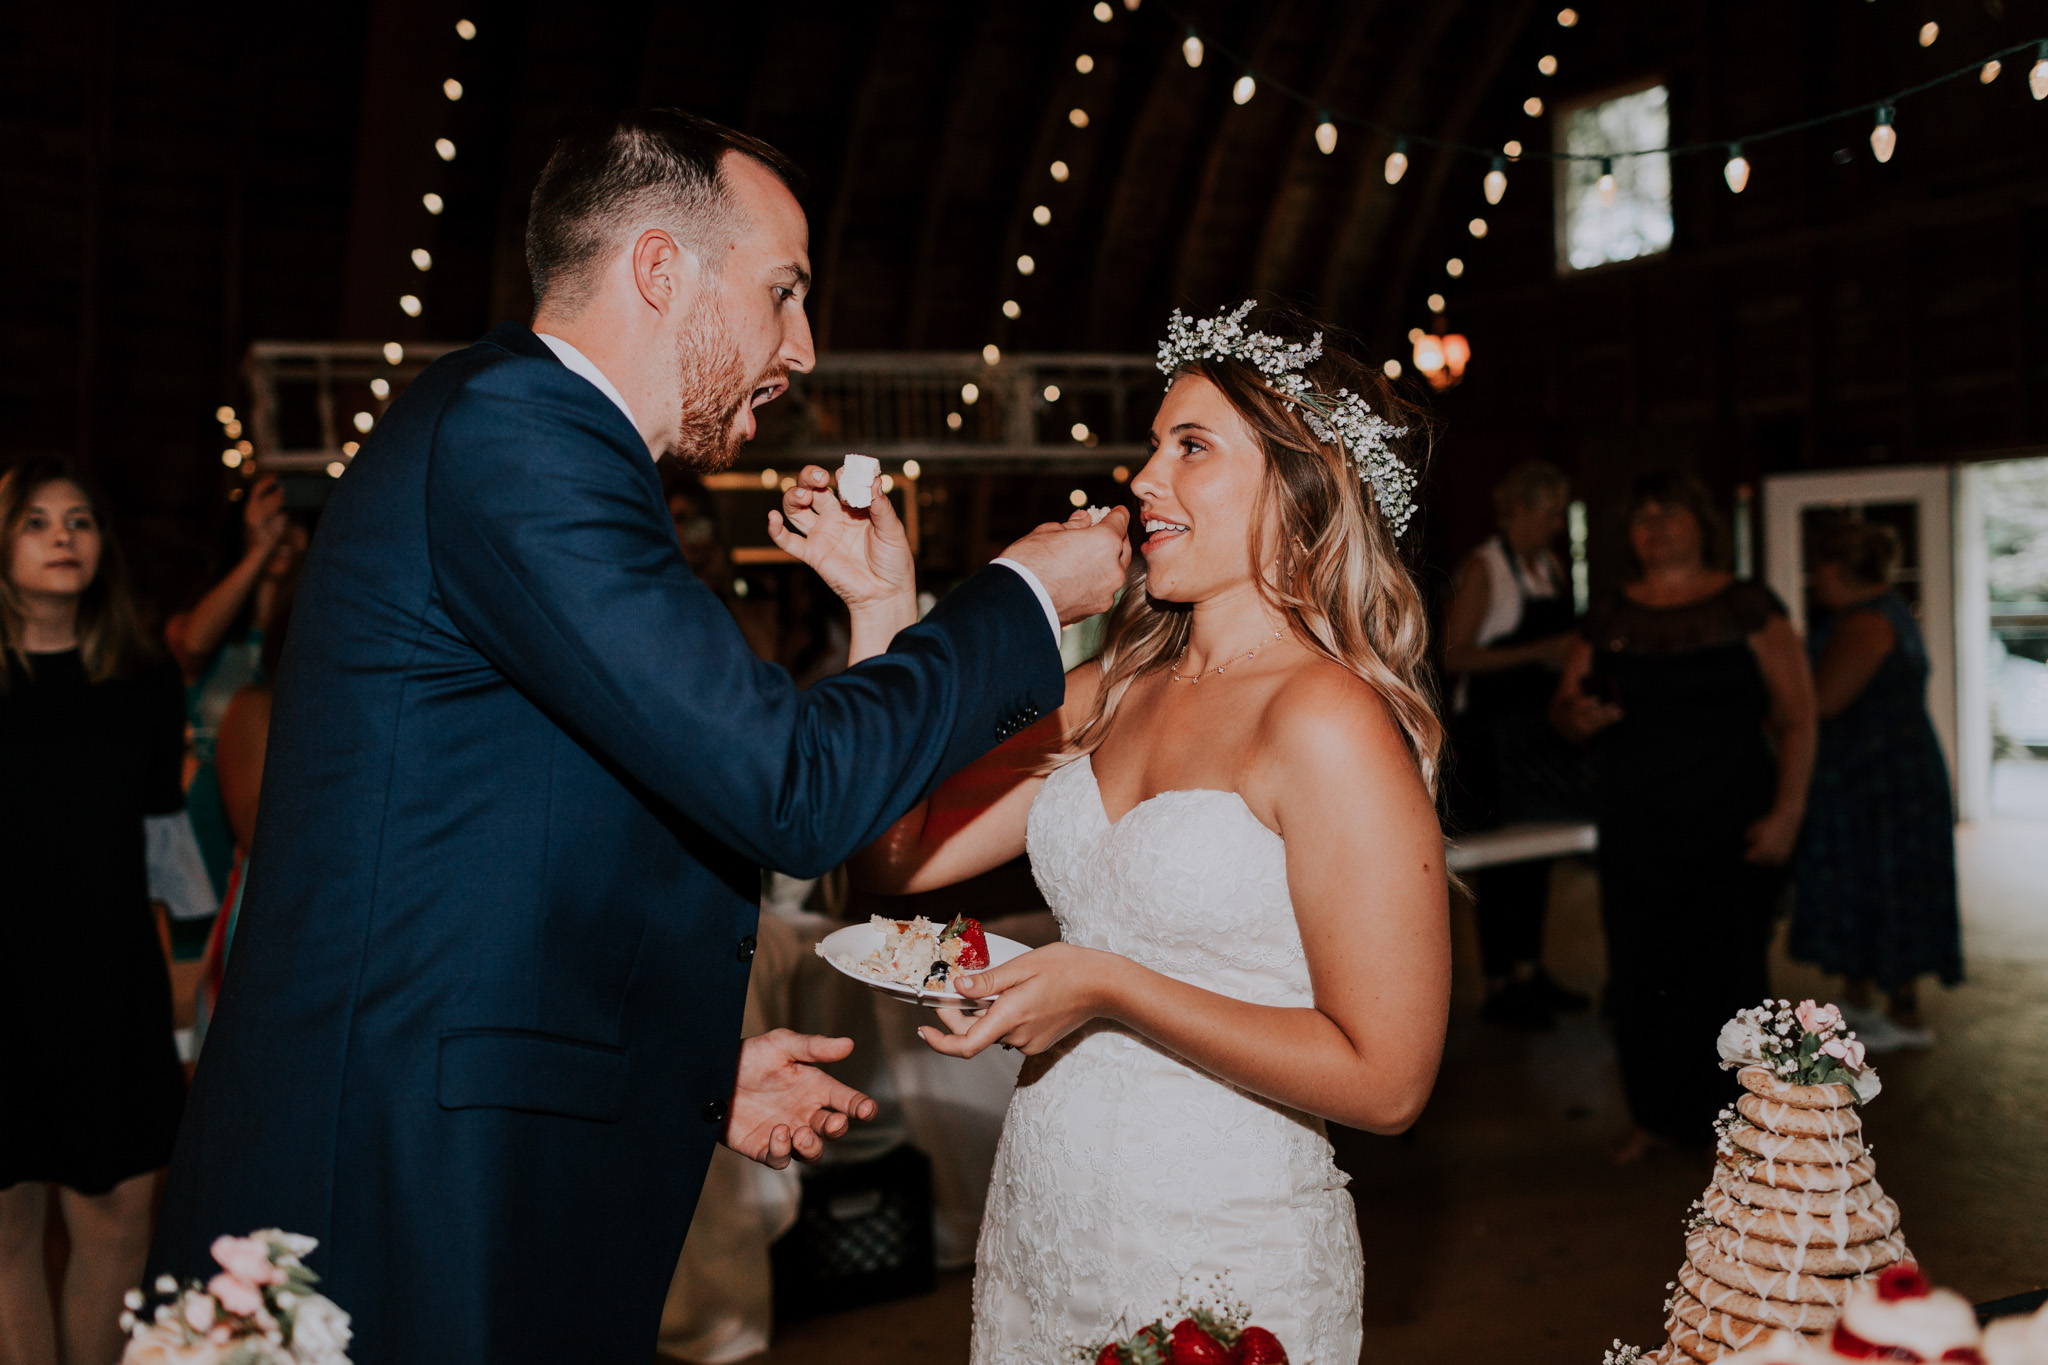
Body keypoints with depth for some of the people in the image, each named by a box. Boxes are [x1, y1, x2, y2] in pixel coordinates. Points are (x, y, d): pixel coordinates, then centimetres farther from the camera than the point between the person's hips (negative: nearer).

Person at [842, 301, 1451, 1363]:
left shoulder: (1328, 719, -19)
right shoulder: (1109, 691, 2)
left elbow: (1386, 1080, -19)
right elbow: (901, 854, -1)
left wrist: (1112, 989, -22)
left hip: (1217, 1264, -6)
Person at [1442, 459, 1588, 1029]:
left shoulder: (1552, 566, 13)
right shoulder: (1482, 568, -9)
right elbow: (1455, 655, -16)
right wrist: (1539, 651, -20)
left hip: (1539, 724, 8)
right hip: (1490, 730, -7)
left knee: (1536, 851, 11)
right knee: (1497, 858, -4)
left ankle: (1529, 971, 22)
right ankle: (1497, 986, 4)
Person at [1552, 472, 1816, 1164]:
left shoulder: (1746, 607, 0)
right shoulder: (1609, 619, 9)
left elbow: (1796, 719, -3)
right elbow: (1562, 708, 15)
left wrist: (1786, 812, -11)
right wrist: (1575, 716, -10)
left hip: (1731, 833, -3)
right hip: (1634, 834, 3)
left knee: (1725, 973, 0)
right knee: (1639, 976, 3)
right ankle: (1655, 1115, 18)